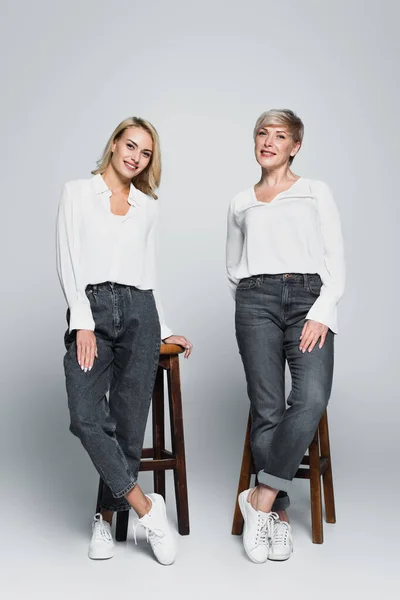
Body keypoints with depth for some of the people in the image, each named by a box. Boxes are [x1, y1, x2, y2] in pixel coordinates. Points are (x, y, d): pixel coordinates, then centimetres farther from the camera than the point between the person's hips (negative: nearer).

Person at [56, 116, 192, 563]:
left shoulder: (148, 207, 16)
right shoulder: (78, 192, 7)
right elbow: (68, 262, -1)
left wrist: (162, 330, 19)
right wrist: (83, 323, -12)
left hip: (138, 312, 3)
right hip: (91, 310, -2)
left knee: (128, 423, 0)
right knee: (86, 416, -20)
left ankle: (107, 517, 16)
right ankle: (144, 506, -8)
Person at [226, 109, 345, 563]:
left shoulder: (317, 193, 14)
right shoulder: (240, 204, 20)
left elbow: (336, 261, 5)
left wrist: (321, 313, -8)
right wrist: (251, 303, 12)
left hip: (309, 298, -1)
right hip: (256, 300, 2)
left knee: (312, 397, -24)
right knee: (267, 410, -8)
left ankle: (261, 498, -14)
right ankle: (277, 514, 0)